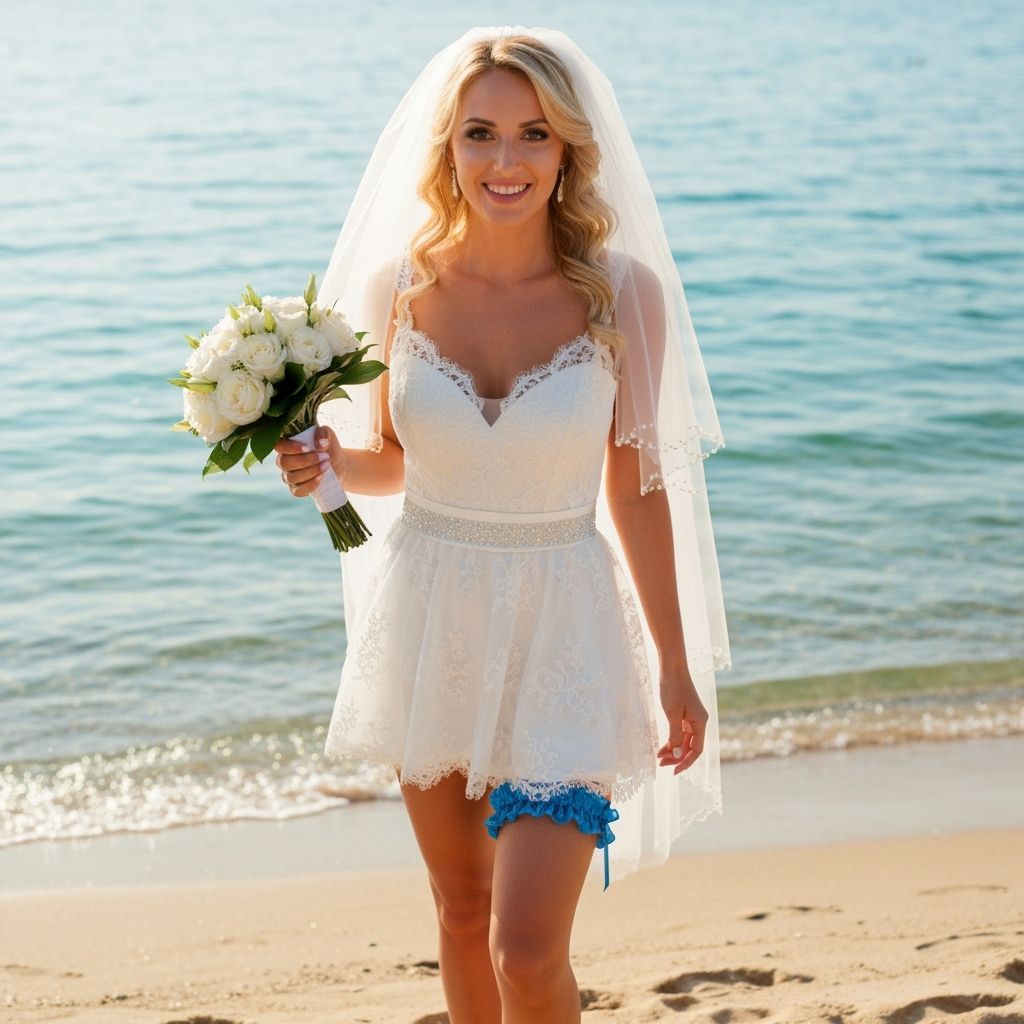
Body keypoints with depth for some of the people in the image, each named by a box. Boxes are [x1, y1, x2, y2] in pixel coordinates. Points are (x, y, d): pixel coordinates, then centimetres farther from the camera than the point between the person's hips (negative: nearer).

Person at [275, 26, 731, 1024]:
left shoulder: (622, 293, -10)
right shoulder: (402, 284, -4)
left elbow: (637, 488, -3)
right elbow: (390, 461, 9)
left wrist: (676, 669, 1)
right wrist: (327, 463, -14)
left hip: (559, 633, -3)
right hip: (429, 617, 3)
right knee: (461, 907, 19)